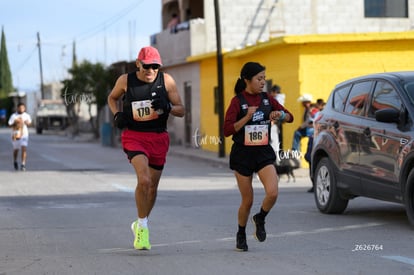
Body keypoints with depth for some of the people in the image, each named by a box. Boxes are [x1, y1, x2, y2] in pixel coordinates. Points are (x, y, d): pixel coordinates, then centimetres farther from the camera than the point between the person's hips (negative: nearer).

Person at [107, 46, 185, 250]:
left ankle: (141, 224, 36)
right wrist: (117, 115, -2)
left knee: (152, 187, 12)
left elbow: (181, 111, 2)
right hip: (134, 136, -2)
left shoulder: (166, 81, -3)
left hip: (159, 138, 3)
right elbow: (112, 98, 17)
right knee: (144, 180, -24)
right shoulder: (125, 80, -3)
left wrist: (167, 107, -19)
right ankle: (142, 227, -7)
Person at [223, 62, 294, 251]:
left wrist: (280, 115, -10)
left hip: (264, 153, 3)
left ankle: (260, 219, 12)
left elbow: (290, 117, 12)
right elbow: (227, 130, -14)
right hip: (242, 154, -3)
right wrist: (247, 117, -23)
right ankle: (241, 235, 27)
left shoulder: (267, 99, 5)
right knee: (247, 201, 3)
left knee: (272, 193, -18)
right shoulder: (237, 101, -7)